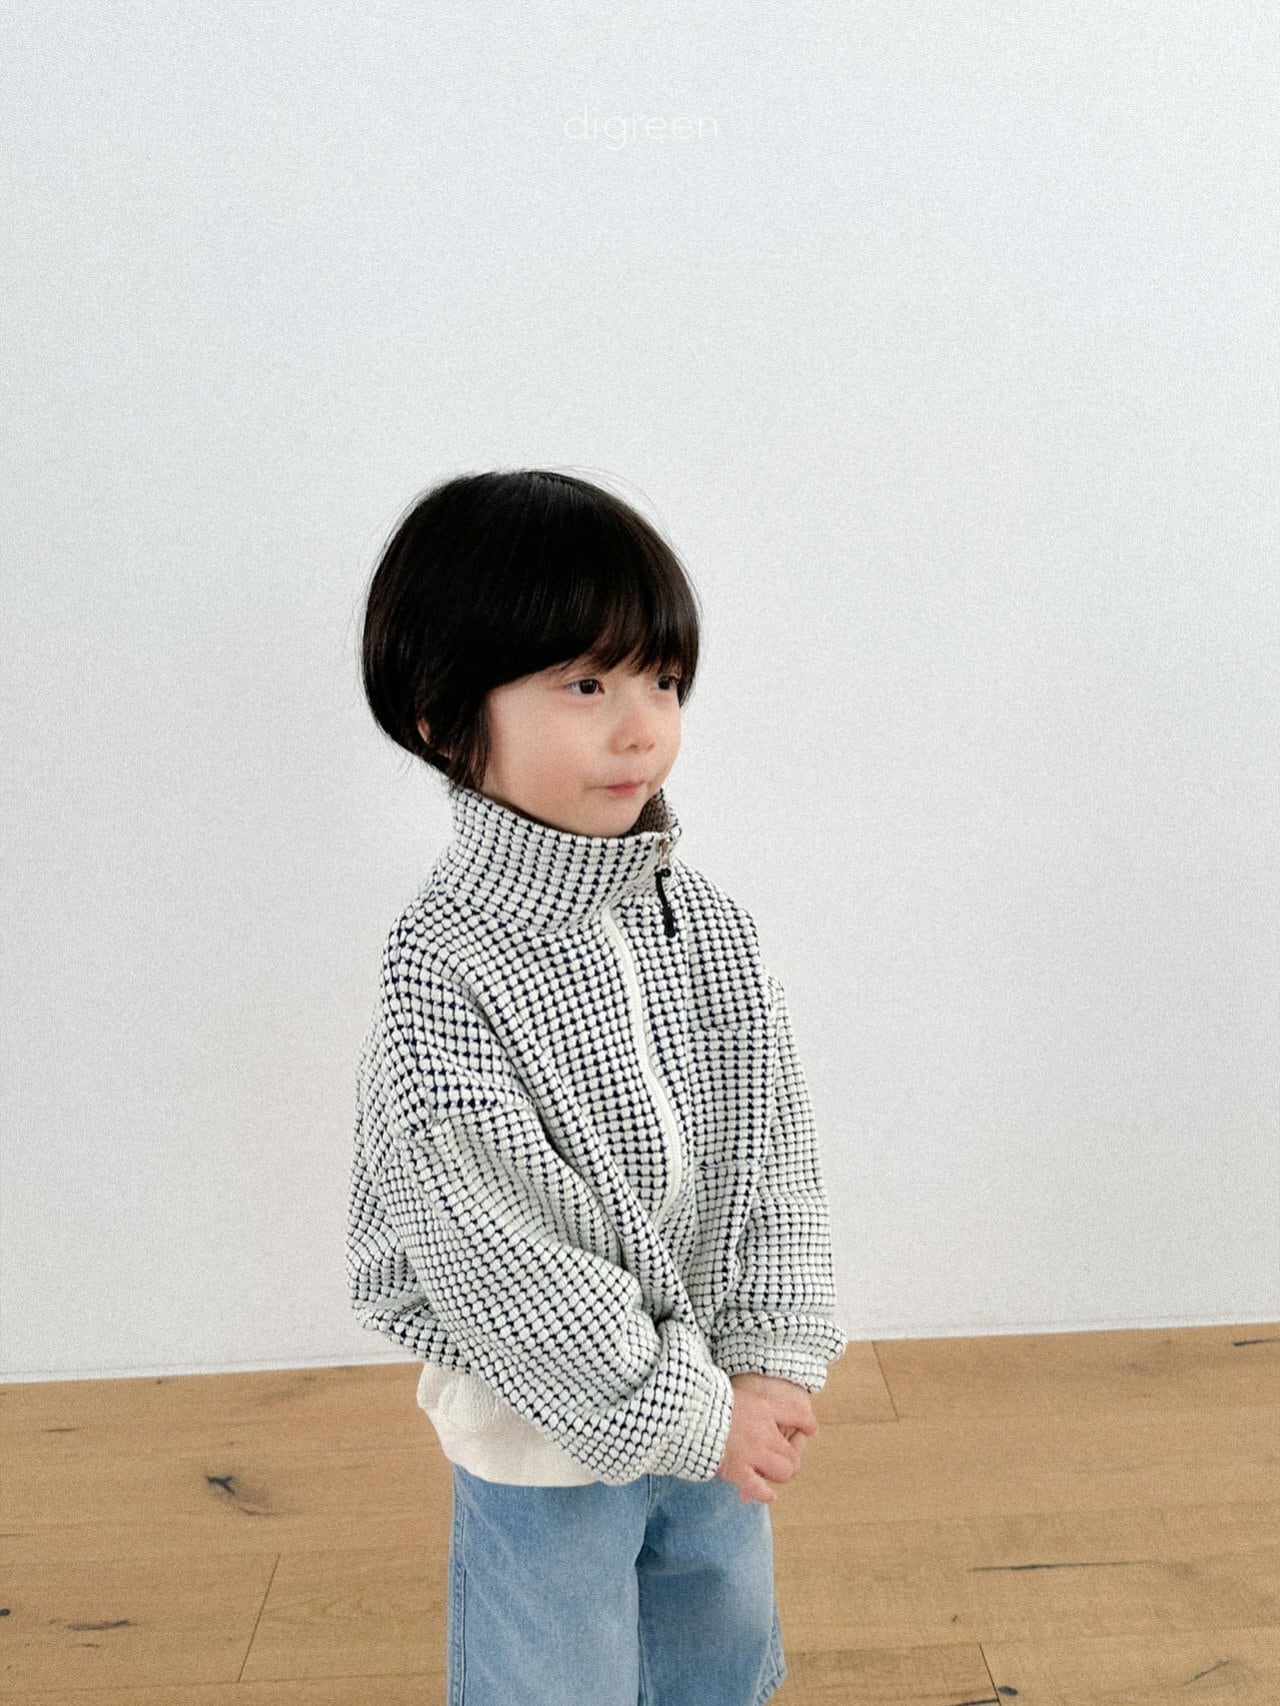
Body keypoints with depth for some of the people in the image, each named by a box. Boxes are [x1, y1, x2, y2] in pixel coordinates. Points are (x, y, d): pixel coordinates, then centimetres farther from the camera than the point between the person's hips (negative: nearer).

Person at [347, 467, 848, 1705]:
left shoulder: (702, 919, -7)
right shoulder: (448, 975, -26)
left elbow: (771, 1152, -3)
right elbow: (495, 1261, -24)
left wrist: (768, 1364, -9)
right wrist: (686, 1418, -17)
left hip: (721, 1401, 6)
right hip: (547, 1432, -5)